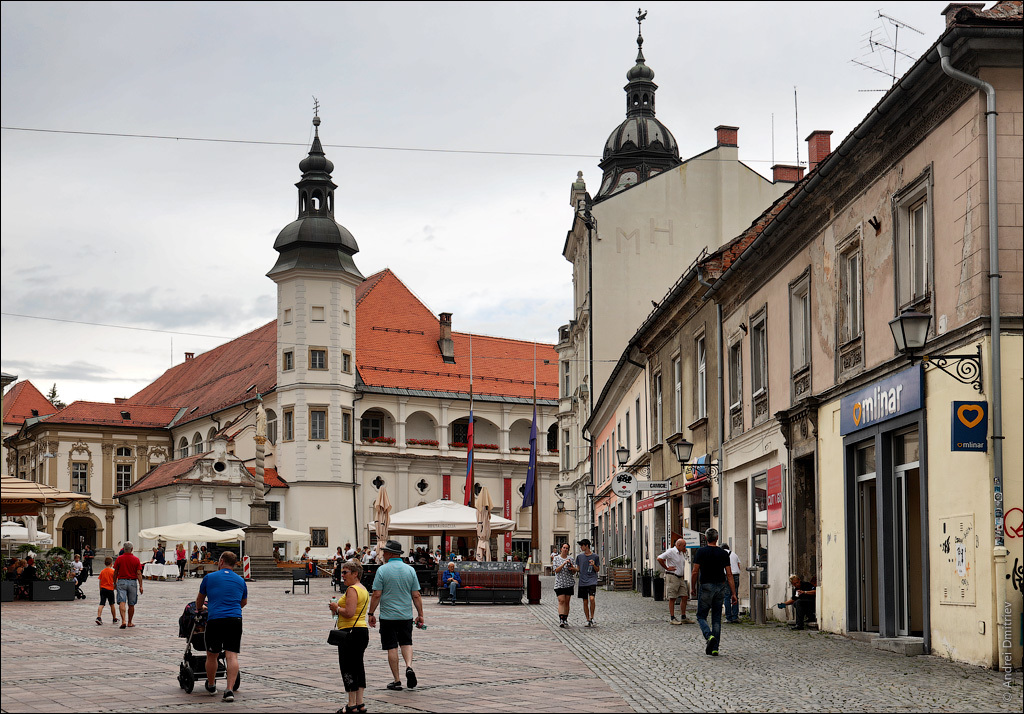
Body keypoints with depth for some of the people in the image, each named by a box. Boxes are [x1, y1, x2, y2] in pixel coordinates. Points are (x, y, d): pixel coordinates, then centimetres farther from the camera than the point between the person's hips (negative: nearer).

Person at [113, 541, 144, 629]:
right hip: (132, 582, 0)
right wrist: (141, 586, -4)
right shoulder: (136, 560, -4)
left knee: (122, 602, -7)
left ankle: (123, 621, -24)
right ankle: (130, 623, 21)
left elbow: (115, 572, 4)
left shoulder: (119, 559, -2)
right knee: (131, 604, 11)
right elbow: (139, 574, -6)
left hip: (121, 581, 0)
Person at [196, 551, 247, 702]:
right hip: (235, 620, 2)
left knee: (212, 655, 15)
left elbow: (200, 599, 25)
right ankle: (230, 689, -15)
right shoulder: (240, 580, 16)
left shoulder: (210, 577, 9)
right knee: (232, 656, -4)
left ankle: (211, 685, 31)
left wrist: (199, 609, 47)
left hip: (215, 619, -2)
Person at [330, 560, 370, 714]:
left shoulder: (352, 590, -14)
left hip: (351, 632, -10)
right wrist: (339, 607, 14)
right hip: (363, 630, 10)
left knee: (348, 668, -4)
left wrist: (337, 609, -8)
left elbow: (349, 612, -25)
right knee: (358, 666, 12)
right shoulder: (363, 589, 17)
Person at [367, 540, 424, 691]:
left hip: (388, 616, -3)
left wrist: (371, 614, -2)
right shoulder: (410, 570, 2)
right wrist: (420, 615, 8)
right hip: (406, 615, 3)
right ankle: (409, 666, -7)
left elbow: (376, 595, -11)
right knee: (406, 643, 19)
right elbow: (416, 596, 2)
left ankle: (397, 681, 6)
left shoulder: (382, 570, -8)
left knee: (392, 647, 4)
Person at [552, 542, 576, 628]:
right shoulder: (556, 558, 3)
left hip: (569, 583, 3)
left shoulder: (570, 559, 9)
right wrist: (564, 563, -19)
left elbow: (574, 571, 9)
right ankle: (561, 619, -22)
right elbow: (556, 570, -8)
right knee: (561, 601, -14)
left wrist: (572, 568, -14)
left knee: (567, 602, 6)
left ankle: (565, 620, 13)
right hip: (559, 583, -3)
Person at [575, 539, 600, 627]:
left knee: (592, 599, -19)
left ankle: (592, 618, -3)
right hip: (582, 582, 3)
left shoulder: (595, 556, 1)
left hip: (592, 581, -3)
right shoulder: (579, 556, 10)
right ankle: (588, 620, 13)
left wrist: (594, 565, -14)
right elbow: (578, 569, 15)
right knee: (585, 602, 4)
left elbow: (597, 570, 6)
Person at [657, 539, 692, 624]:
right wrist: (667, 568, -13)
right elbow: (659, 558, -19)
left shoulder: (682, 553, 16)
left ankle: (683, 618, 12)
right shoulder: (671, 552, -10)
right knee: (672, 598, -4)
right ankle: (672, 618, 0)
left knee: (685, 597, 5)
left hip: (680, 578, 8)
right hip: (672, 578, -8)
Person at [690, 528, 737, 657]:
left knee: (701, 617, 7)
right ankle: (715, 648, 6)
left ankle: (709, 636, -21)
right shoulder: (723, 554, 1)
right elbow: (729, 575, -1)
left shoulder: (700, 552, -6)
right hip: (720, 588, 3)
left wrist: (693, 588, 8)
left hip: (706, 587, -3)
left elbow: (695, 572, -6)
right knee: (717, 619, 10)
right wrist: (733, 594, 1)